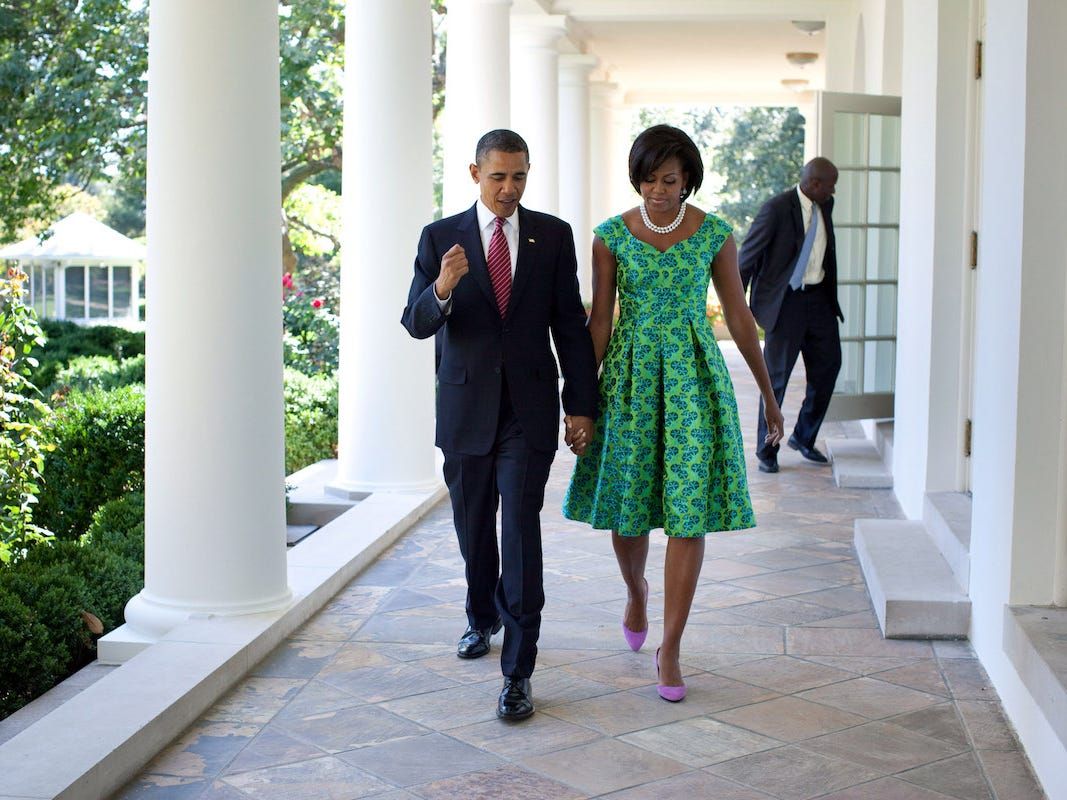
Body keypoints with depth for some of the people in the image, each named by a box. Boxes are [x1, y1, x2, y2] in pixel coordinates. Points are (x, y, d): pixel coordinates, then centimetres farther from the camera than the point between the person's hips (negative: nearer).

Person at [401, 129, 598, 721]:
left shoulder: (553, 235, 1)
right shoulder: (440, 237, 0)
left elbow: (570, 324, 3)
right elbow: (416, 324, -6)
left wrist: (581, 405, 0)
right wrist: (441, 290, -28)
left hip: (529, 410, -1)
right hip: (465, 408, 2)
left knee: (521, 533, -9)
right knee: (474, 529, 16)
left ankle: (518, 672, -4)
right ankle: (482, 619, 43)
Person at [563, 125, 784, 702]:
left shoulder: (714, 234, 0)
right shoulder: (612, 235, 0)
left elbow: (738, 317, 6)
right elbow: (599, 319, 2)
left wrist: (768, 394, 9)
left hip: (694, 376, 0)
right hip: (629, 377, 1)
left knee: (689, 513, -6)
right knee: (627, 506, 7)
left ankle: (670, 648, 3)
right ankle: (636, 592, 41)